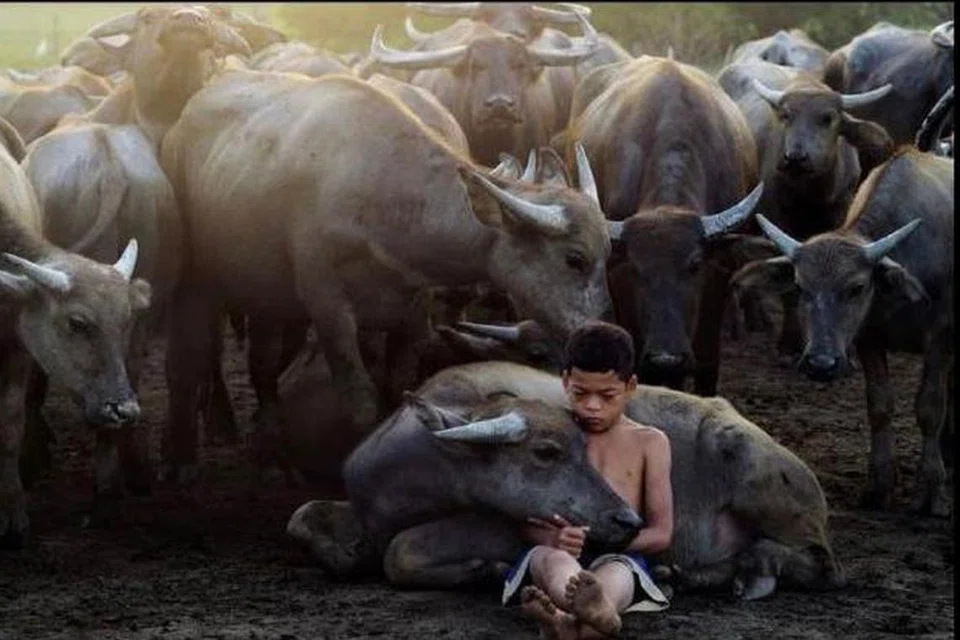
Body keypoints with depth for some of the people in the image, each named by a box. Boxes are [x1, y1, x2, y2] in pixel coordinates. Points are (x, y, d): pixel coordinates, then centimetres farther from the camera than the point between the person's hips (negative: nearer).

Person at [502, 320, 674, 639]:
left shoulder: (649, 443, 15)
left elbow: (660, 534, 7)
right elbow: (523, 523, 9)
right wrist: (553, 538, -17)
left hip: (617, 558, 0)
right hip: (550, 557, 0)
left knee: (617, 572, -38)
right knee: (552, 558, -38)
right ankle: (595, 611, -78)